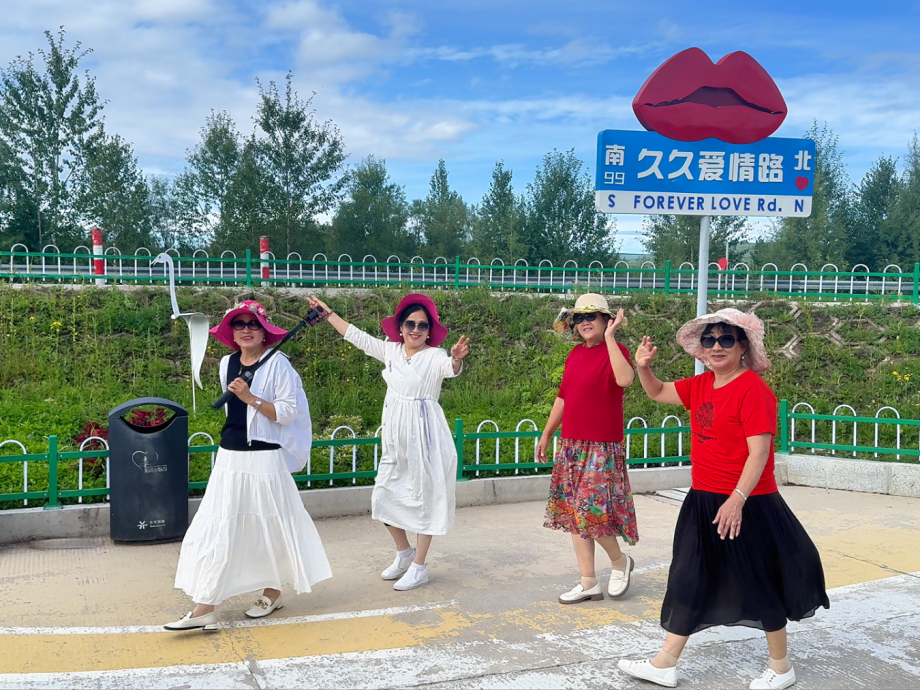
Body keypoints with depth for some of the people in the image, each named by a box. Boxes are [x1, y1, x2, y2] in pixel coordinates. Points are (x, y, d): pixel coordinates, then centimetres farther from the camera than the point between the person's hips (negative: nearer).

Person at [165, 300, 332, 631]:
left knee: (269, 527, 7)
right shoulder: (227, 363, 8)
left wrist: (250, 397, -20)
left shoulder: (277, 364, -9)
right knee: (216, 528, 0)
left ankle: (272, 594, 27)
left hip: (264, 459, -5)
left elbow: (287, 412, -14)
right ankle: (204, 608, 1)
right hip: (229, 457, 6)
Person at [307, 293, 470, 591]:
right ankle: (404, 553, 29)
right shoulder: (391, 351, 6)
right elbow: (356, 336, 15)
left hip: (424, 436, -6)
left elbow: (449, 368, -33)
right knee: (384, 496, 9)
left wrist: (456, 359, -56)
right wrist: (327, 312, 20)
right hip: (395, 438, 6)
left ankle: (419, 566, 12)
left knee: (424, 498, 1)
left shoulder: (434, 356, -11)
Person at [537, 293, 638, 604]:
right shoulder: (575, 354, 11)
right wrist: (546, 434, 19)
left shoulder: (614, 351, -9)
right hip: (571, 445, 7)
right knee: (574, 512, 8)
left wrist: (609, 337, -29)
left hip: (602, 447, -7)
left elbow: (625, 379, -33)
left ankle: (620, 561, 20)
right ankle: (588, 583, 17)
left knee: (592, 510, -9)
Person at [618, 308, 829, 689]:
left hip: (745, 505, -8)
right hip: (702, 501, 8)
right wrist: (643, 367, 1)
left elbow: (759, 451, -20)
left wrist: (737, 499, -25)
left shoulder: (753, 389, -16)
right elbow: (658, 393, 21)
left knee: (760, 584, 8)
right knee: (689, 580, 11)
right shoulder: (701, 386, 7)